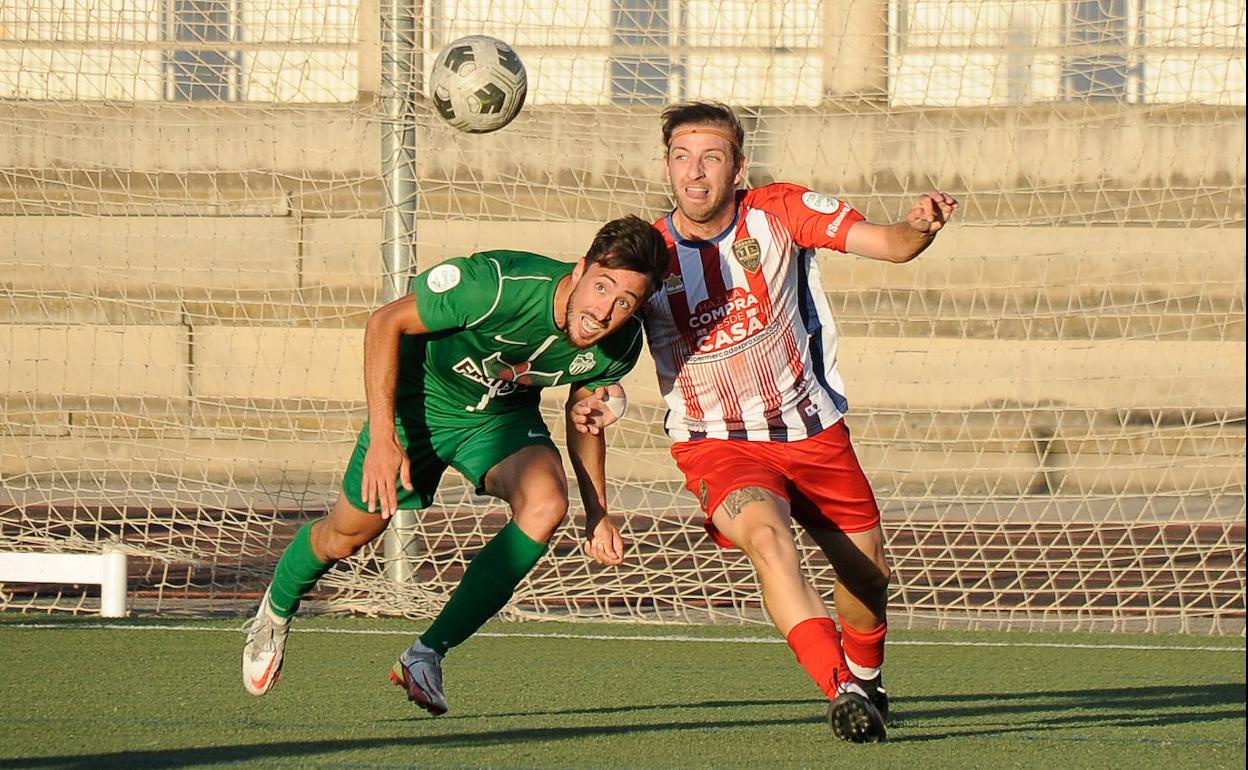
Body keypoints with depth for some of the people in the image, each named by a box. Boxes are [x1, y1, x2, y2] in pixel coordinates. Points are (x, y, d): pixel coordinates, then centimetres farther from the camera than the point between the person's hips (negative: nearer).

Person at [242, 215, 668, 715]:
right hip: (421, 397, -3)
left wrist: (597, 514, 0)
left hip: (504, 416, 3)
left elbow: (584, 411, 4)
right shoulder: (496, 285, -38)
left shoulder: (621, 343, -20)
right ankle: (276, 610, 47)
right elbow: (385, 323, -25)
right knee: (346, 535, 9)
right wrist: (382, 438, -30)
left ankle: (426, 654, -15)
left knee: (546, 503, -27)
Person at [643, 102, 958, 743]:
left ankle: (865, 679, 42)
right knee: (767, 540, -32)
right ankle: (843, 693, -42)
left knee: (868, 570, 9)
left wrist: (920, 226, -37)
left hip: (812, 430, 3)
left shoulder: (779, 212, -10)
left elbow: (890, 244, -14)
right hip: (717, 443, -3)